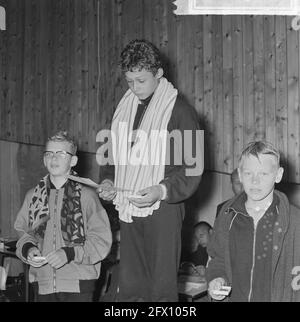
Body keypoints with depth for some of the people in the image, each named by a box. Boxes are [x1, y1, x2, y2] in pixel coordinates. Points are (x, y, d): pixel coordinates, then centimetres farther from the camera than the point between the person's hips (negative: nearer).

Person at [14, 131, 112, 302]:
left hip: (79, 284, -4)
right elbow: (22, 232, 15)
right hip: (44, 283, 4)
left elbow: (102, 240, -8)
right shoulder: (33, 196, 10)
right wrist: (28, 249, -6)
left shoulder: (87, 195, -5)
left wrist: (70, 253, -19)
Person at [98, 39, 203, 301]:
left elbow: (193, 168, -7)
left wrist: (163, 191, -20)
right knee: (129, 287, 7)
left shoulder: (180, 111, -5)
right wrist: (108, 181, 6)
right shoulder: (124, 109, 14)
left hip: (162, 208, -5)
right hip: (128, 209, 6)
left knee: (161, 288, -4)